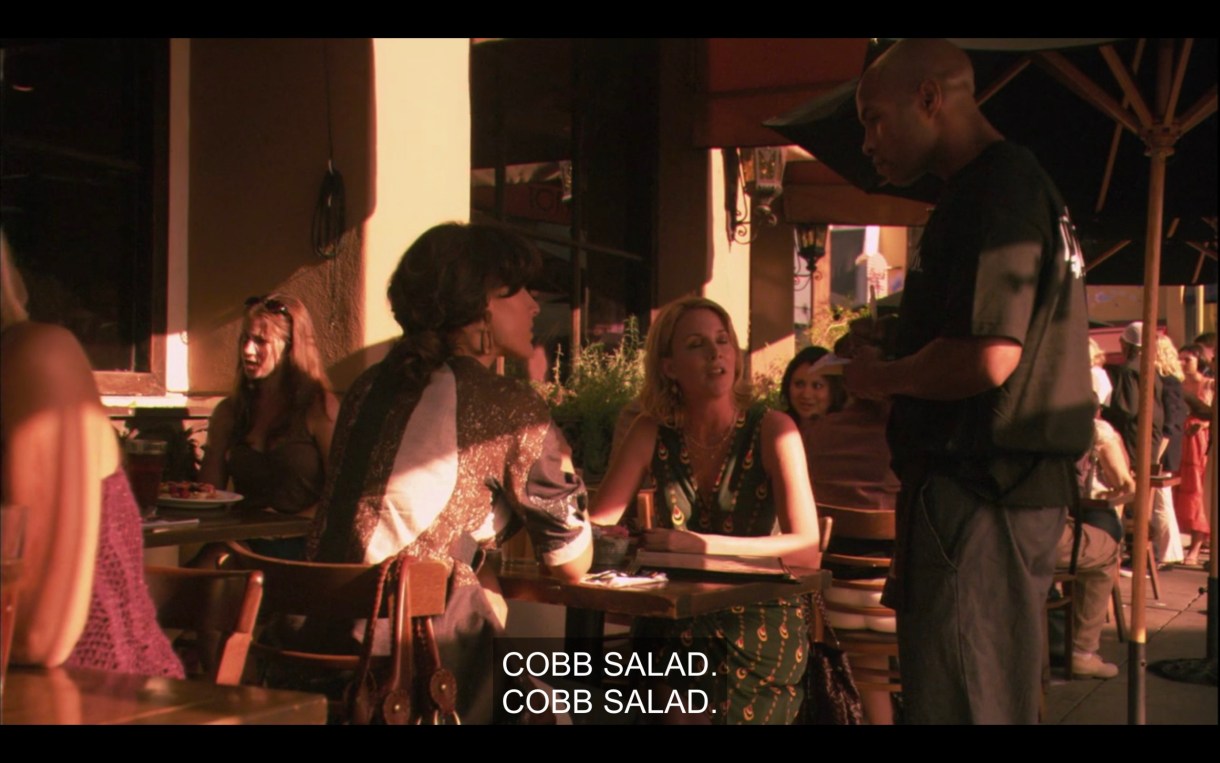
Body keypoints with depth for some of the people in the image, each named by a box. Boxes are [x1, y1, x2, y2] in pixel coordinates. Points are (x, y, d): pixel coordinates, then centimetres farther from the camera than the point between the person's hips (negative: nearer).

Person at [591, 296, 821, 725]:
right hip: (676, 626, 2)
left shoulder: (772, 431, -6)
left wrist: (700, 544, -24)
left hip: (760, 625, -1)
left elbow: (807, 549, -15)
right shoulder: (653, 432, 1)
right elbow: (596, 525, -2)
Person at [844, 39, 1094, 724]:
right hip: (1004, 490, 11)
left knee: (961, 702, -5)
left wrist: (880, 377, -9)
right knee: (998, 698, 17)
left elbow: (987, 357, -25)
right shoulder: (1011, 186, 19)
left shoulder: (997, 190, -14)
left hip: (983, 501, -11)